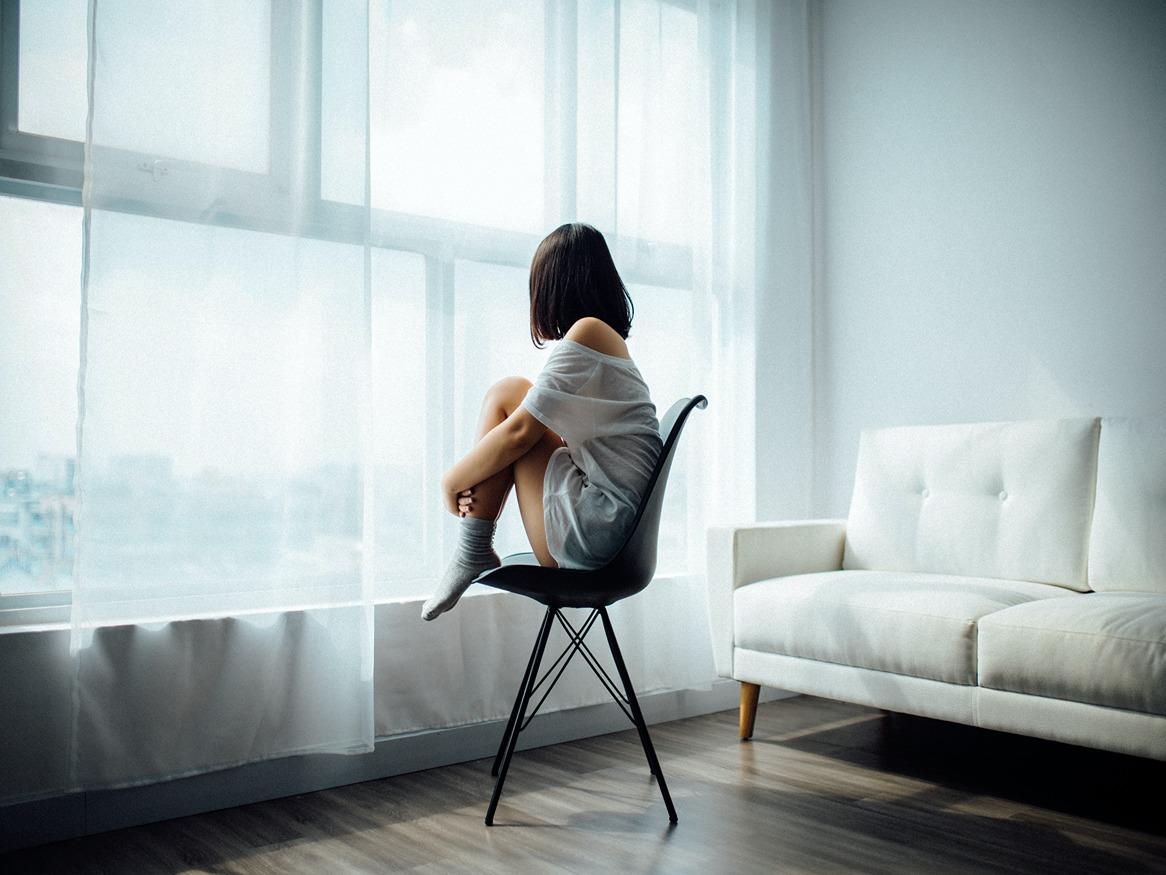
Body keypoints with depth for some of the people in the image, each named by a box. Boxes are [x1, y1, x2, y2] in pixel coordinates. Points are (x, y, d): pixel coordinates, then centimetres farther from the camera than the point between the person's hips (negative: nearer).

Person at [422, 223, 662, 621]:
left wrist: (454, 480, 2)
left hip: (590, 535, -10)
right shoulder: (612, 340, 18)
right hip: (618, 535, 10)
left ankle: (472, 553, -1)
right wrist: (473, 478, 3)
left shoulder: (587, 331, -10)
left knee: (507, 394, -4)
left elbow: (520, 432, -13)